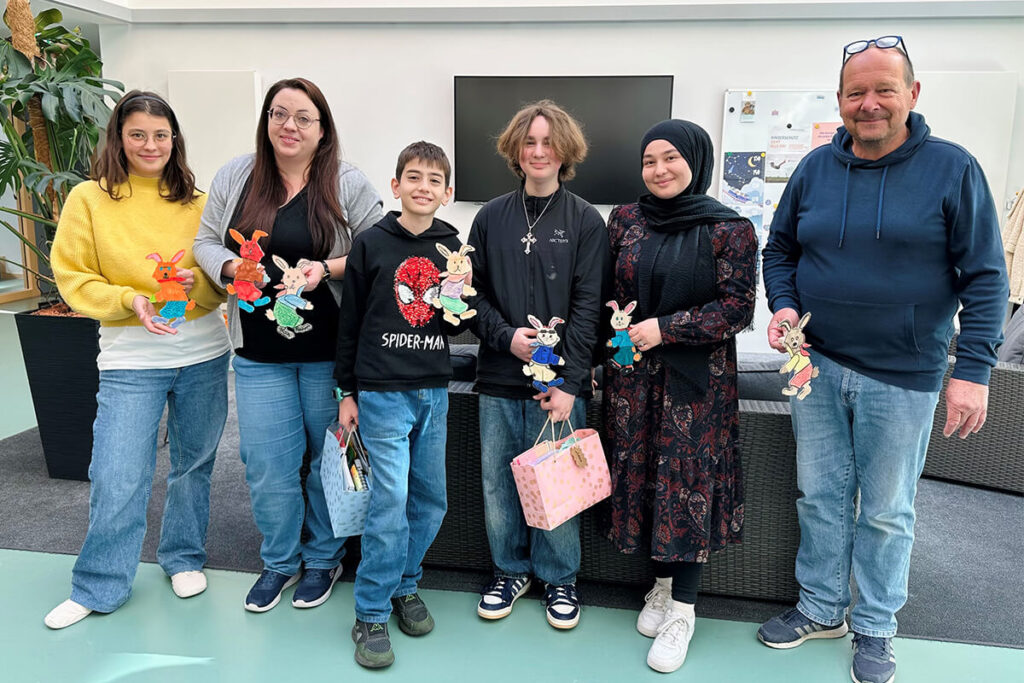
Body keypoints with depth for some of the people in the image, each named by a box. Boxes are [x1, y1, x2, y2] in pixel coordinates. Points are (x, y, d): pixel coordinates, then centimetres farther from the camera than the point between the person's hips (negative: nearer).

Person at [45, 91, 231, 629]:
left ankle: (183, 557, 36)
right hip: (130, 360, -2)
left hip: (202, 353, 2)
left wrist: (196, 282, -15)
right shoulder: (89, 199, 0)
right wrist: (130, 300, -17)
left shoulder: (195, 201, 5)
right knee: (116, 479, 0)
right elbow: (72, 279, 0)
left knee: (194, 465, 14)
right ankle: (98, 588, 22)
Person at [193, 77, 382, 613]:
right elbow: (207, 242, 9)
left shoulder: (349, 184, -4)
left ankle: (324, 558, 34)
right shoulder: (234, 176, 5)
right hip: (259, 352, 3)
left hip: (329, 349, -2)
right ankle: (280, 561, 33)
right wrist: (234, 268, -12)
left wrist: (326, 269, -19)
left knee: (329, 458, 12)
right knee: (266, 464, 9)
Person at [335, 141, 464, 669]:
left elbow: (454, 328, 12)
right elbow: (350, 322, 1)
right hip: (382, 392, -4)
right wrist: (347, 392, 2)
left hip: (434, 391, 4)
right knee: (390, 498, -5)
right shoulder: (371, 244, -3)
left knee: (431, 499, 11)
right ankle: (371, 614, 11)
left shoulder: (452, 248, 6)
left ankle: (404, 584, 33)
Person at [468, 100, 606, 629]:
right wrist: (506, 335, -10)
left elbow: (588, 306, -5)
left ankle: (559, 578, 29)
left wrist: (569, 381, -12)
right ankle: (510, 570, 33)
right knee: (498, 482, 11)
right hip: (499, 379, 3)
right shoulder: (491, 217, 7)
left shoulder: (585, 221, 0)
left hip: (559, 381, -2)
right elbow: (473, 292, 8)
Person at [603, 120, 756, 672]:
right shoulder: (625, 220, 6)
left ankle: (682, 608, 14)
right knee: (642, 475, 8)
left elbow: (736, 307, -9)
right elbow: (604, 286, 15)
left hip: (697, 378, -3)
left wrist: (664, 329, -16)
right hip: (632, 373, 4)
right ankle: (662, 585, 28)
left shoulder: (729, 229, -5)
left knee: (687, 483, 0)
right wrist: (613, 311, -7)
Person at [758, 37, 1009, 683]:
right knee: (822, 496, 13)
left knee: (886, 509, 11)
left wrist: (973, 369, -12)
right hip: (818, 366, 3)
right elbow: (779, 249, 13)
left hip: (903, 376, -3)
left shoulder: (953, 169, -6)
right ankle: (822, 608, 33)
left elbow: (985, 277, -6)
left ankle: (875, 628, 31)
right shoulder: (815, 168, 4)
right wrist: (784, 305, -6)